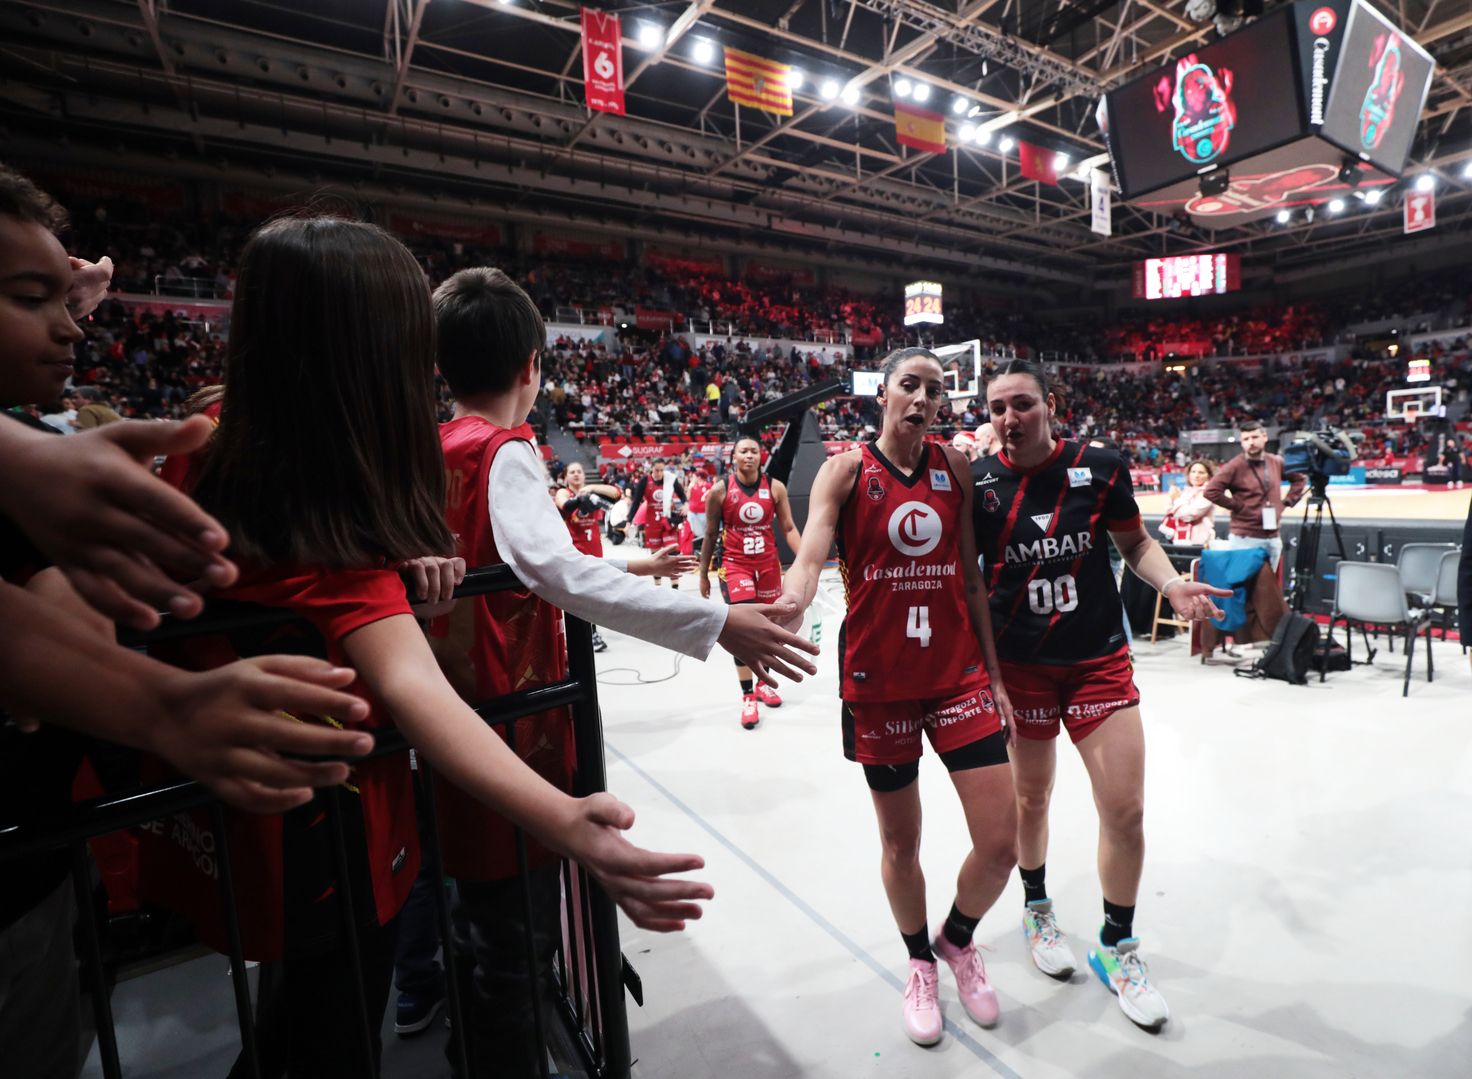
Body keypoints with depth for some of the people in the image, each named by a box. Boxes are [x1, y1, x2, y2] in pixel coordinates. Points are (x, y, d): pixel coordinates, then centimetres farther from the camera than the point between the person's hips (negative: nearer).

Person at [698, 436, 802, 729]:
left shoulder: (775, 488, -3)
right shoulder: (719, 490, -7)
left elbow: (788, 528, 1)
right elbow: (711, 535, 1)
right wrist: (703, 574, 4)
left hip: (768, 565, 3)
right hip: (734, 564, -3)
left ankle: (762, 683, 31)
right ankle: (747, 696, -2)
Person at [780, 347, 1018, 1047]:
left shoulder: (954, 467, 5)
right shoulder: (846, 471, -6)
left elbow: (970, 577, 8)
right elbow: (809, 559, -20)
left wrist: (994, 673, 8)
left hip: (958, 672, 3)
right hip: (878, 680, -3)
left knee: (1000, 844, 2)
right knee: (900, 842, 12)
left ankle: (957, 940, 36)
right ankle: (920, 963, 42)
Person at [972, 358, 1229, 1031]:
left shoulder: (1100, 468, -8)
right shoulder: (976, 482, -9)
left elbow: (1135, 541, 7)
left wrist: (1171, 584, -12)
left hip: (1099, 660, 1)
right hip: (1020, 666, 0)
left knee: (1126, 811, 3)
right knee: (1031, 798, 16)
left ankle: (1118, 948, 29)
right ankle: (1037, 910, 45)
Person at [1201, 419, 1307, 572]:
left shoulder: (1277, 462, 8)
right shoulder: (1235, 466, -9)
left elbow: (1300, 478, 25)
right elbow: (1210, 490, -17)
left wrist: (1287, 501, 12)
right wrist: (1237, 506, -12)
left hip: (1273, 538, 6)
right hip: (1244, 539, -6)